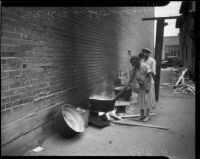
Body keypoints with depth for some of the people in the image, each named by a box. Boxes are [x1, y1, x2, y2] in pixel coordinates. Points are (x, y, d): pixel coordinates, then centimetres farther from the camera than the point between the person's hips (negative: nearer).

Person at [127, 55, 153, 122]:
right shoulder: (134, 68, -1)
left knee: (146, 100, -5)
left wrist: (148, 86, -22)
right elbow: (132, 77, 3)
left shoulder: (145, 66, -17)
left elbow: (149, 76, -17)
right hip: (140, 86, 6)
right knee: (140, 100, 6)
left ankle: (147, 116, 4)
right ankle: (142, 115, 15)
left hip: (146, 85, -6)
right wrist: (128, 84, -7)